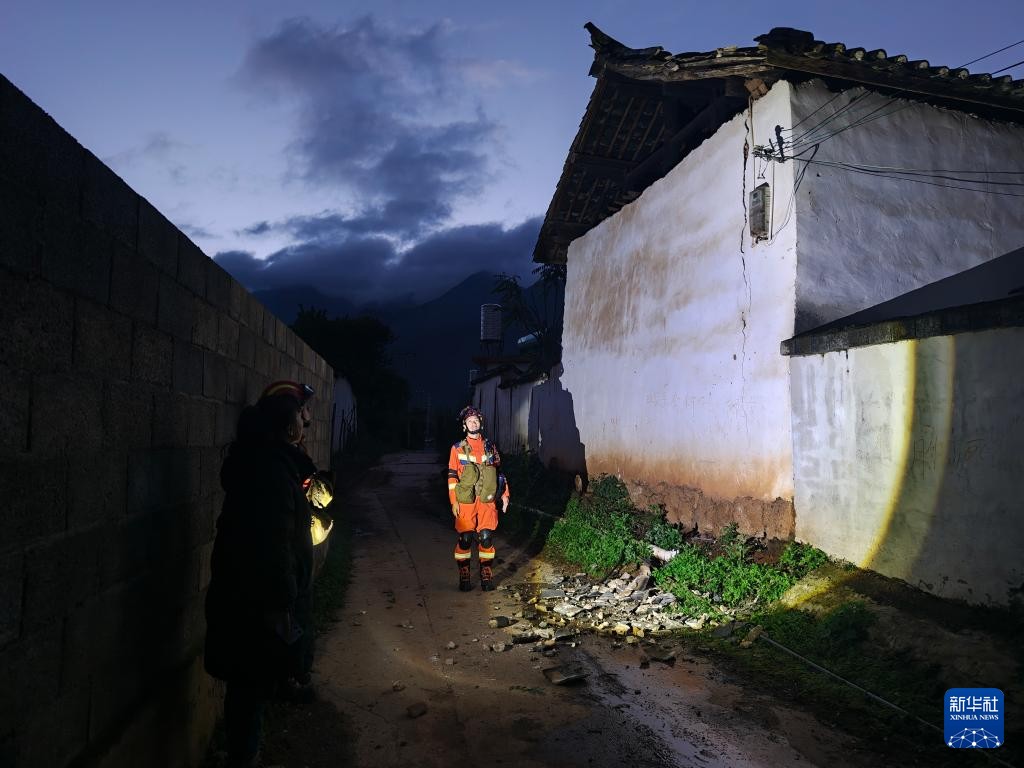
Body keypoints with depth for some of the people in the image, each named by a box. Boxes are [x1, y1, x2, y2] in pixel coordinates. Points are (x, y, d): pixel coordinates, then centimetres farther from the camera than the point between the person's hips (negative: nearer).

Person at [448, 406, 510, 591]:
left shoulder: (490, 447, 11)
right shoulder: (457, 449, 4)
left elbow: (499, 472, 15)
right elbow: (452, 476, 2)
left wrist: (505, 494, 9)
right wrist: (453, 501, -4)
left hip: (487, 500, 2)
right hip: (466, 501, -2)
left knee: (486, 537, -2)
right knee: (465, 538, -1)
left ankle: (486, 574, 10)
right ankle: (464, 575, 11)